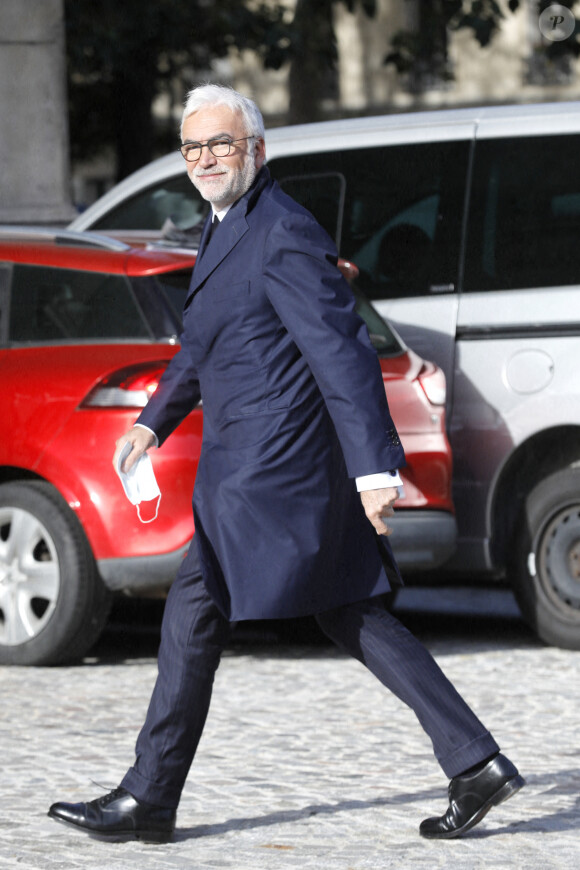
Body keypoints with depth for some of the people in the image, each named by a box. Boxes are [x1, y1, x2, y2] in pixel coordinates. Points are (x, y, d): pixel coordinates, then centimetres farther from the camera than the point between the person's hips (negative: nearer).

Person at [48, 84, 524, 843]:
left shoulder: (282, 235, -16)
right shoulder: (228, 226, 15)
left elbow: (344, 353, -21)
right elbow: (206, 339, 29)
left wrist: (374, 468, -26)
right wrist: (155, 419, 24)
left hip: (268, 468, -10)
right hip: (293, 466, 10)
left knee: (194, 615, -2)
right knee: (353, 619, 9)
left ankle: (148, 800, 7)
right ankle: (477, 764, 7)